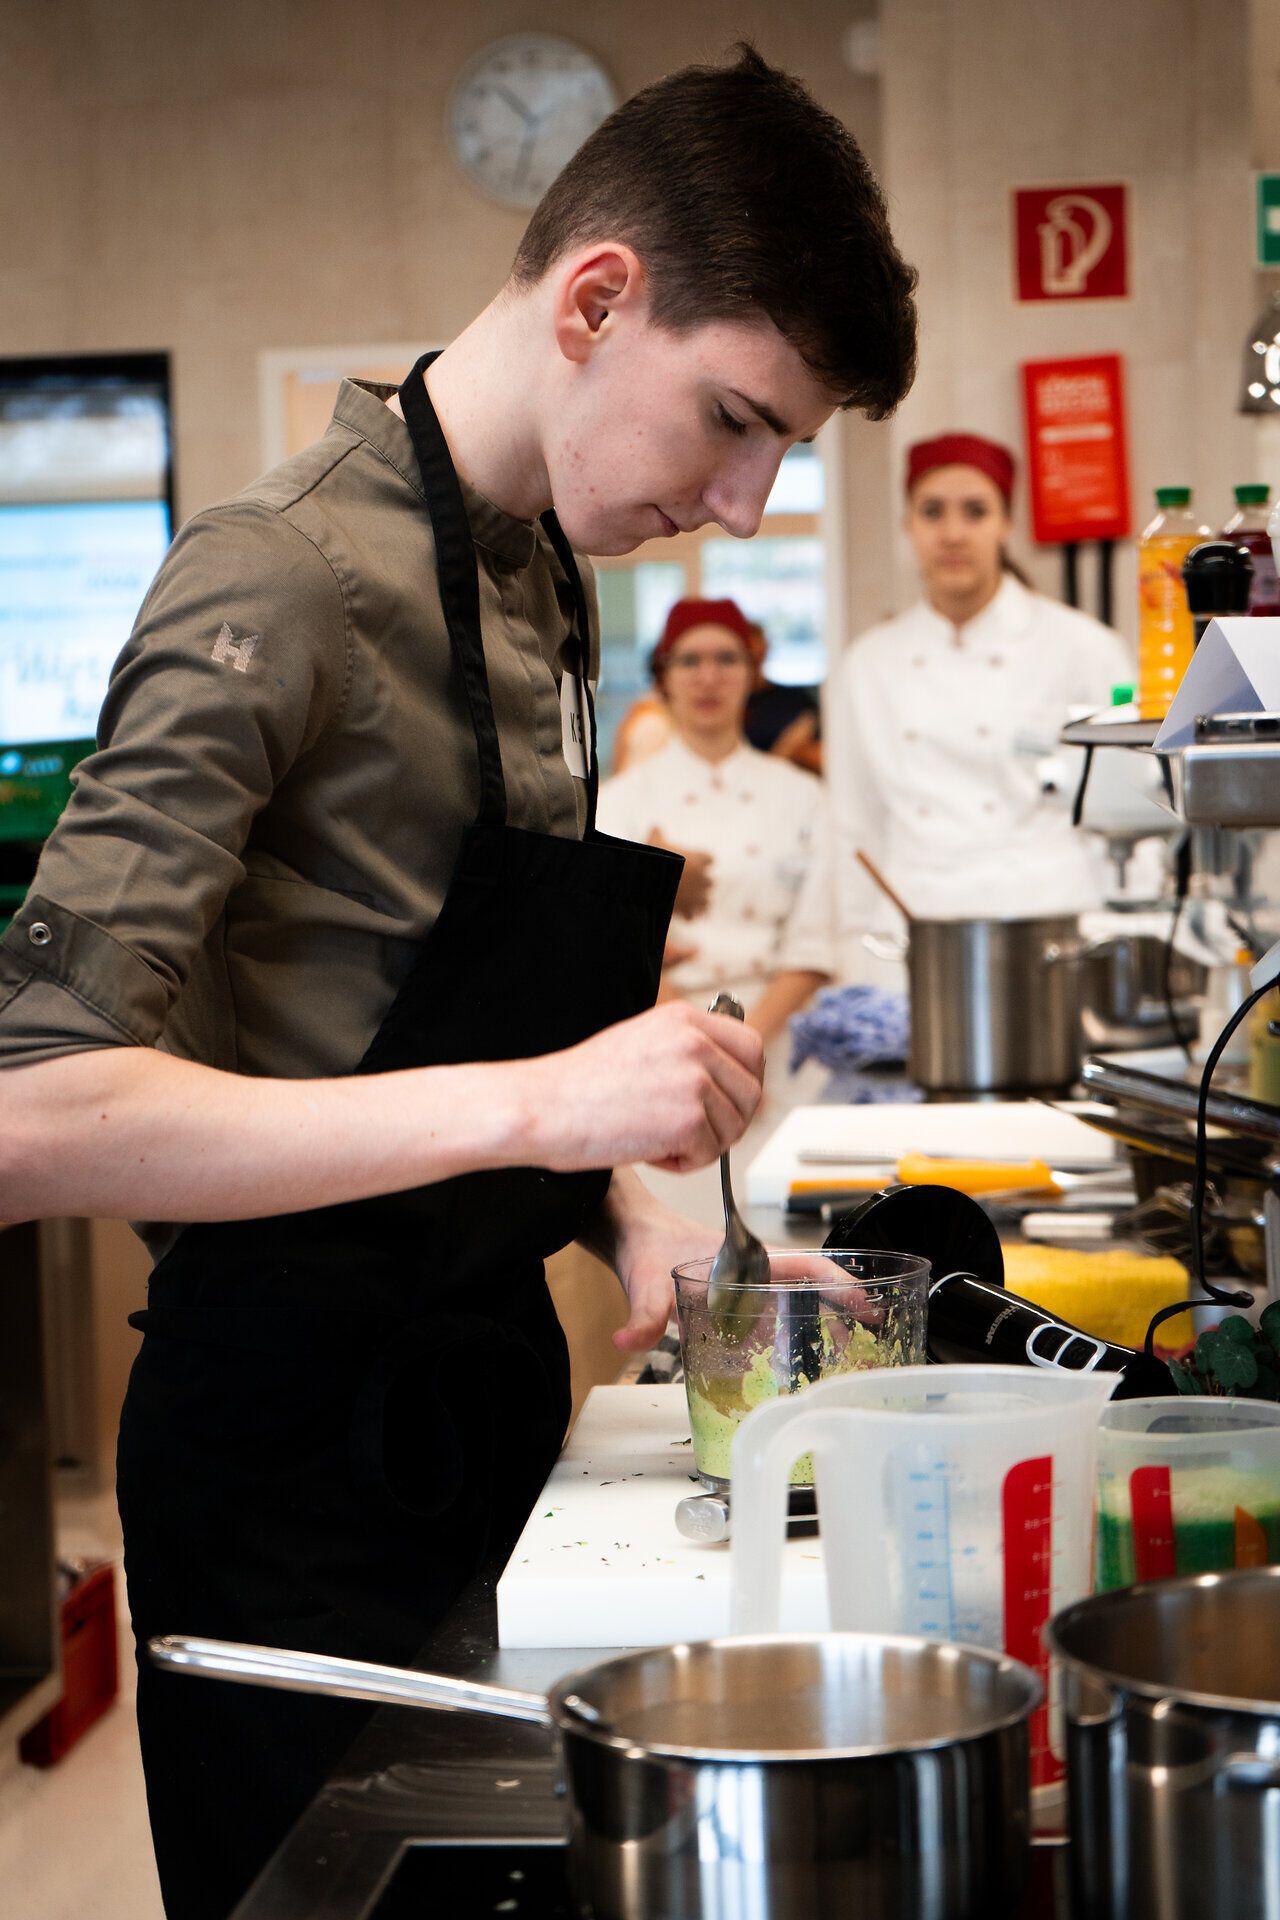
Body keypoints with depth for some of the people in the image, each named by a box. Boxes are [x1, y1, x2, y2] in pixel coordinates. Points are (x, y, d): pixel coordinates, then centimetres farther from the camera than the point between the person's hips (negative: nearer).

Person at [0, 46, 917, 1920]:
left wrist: (627, 1208, 1)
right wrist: (536, 1107, -29)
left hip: (482, 1397, 8)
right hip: (292, 1435, -8)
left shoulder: (543, 583, 9)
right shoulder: (285, 583, -19)